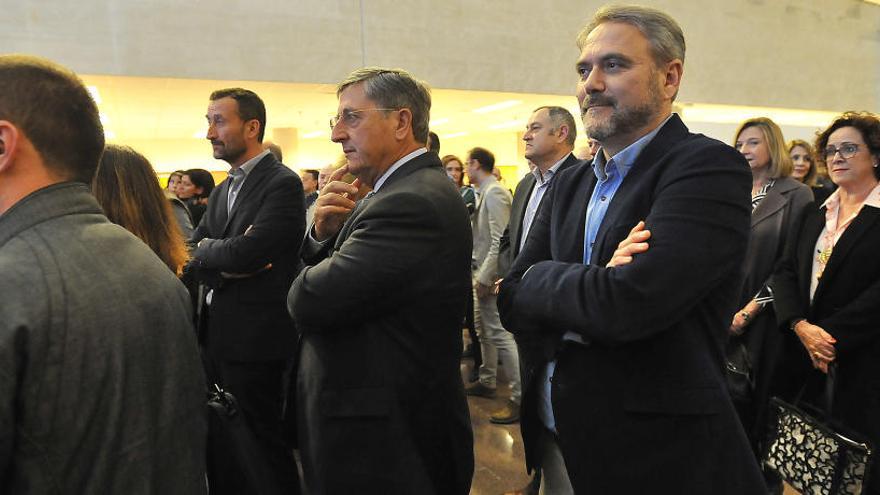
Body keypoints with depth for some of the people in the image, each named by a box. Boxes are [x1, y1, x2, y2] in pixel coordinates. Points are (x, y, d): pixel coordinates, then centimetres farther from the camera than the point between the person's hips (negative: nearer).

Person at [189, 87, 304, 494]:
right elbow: (194, 259, 8)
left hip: (256, 340, -8)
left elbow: (245, 252, -23)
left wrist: (207, 251, -3)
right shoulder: (222, 191, 15)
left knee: (259, 446, 3)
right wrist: (228, 265, -13)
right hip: (217, 337, 8)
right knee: (218, 443, 16)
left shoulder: (282, 183, -12)